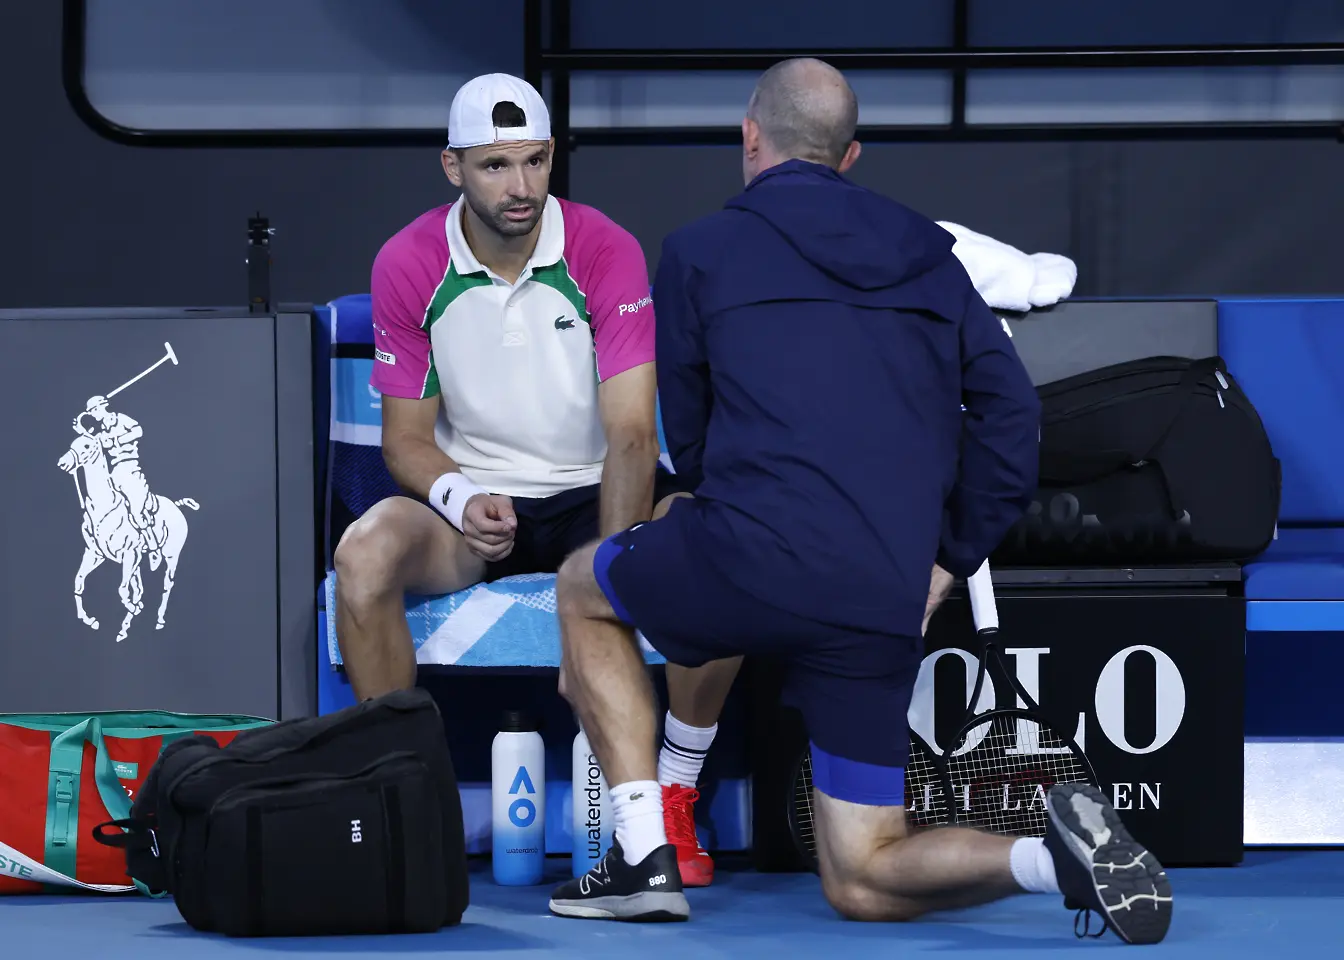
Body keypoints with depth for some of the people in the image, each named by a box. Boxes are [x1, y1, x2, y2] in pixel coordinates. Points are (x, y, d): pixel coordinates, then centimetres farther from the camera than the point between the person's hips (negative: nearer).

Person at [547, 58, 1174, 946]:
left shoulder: (700, 251, 10)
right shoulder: (927, 255, 20)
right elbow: (1011, 413, 13)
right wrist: (949, 559, 15)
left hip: (749, 569, -4)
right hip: (887, 605, 4)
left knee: (584, 588, 30)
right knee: (863, 887, 14)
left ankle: (644, 855, 15)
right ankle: (1055, 854, -15)